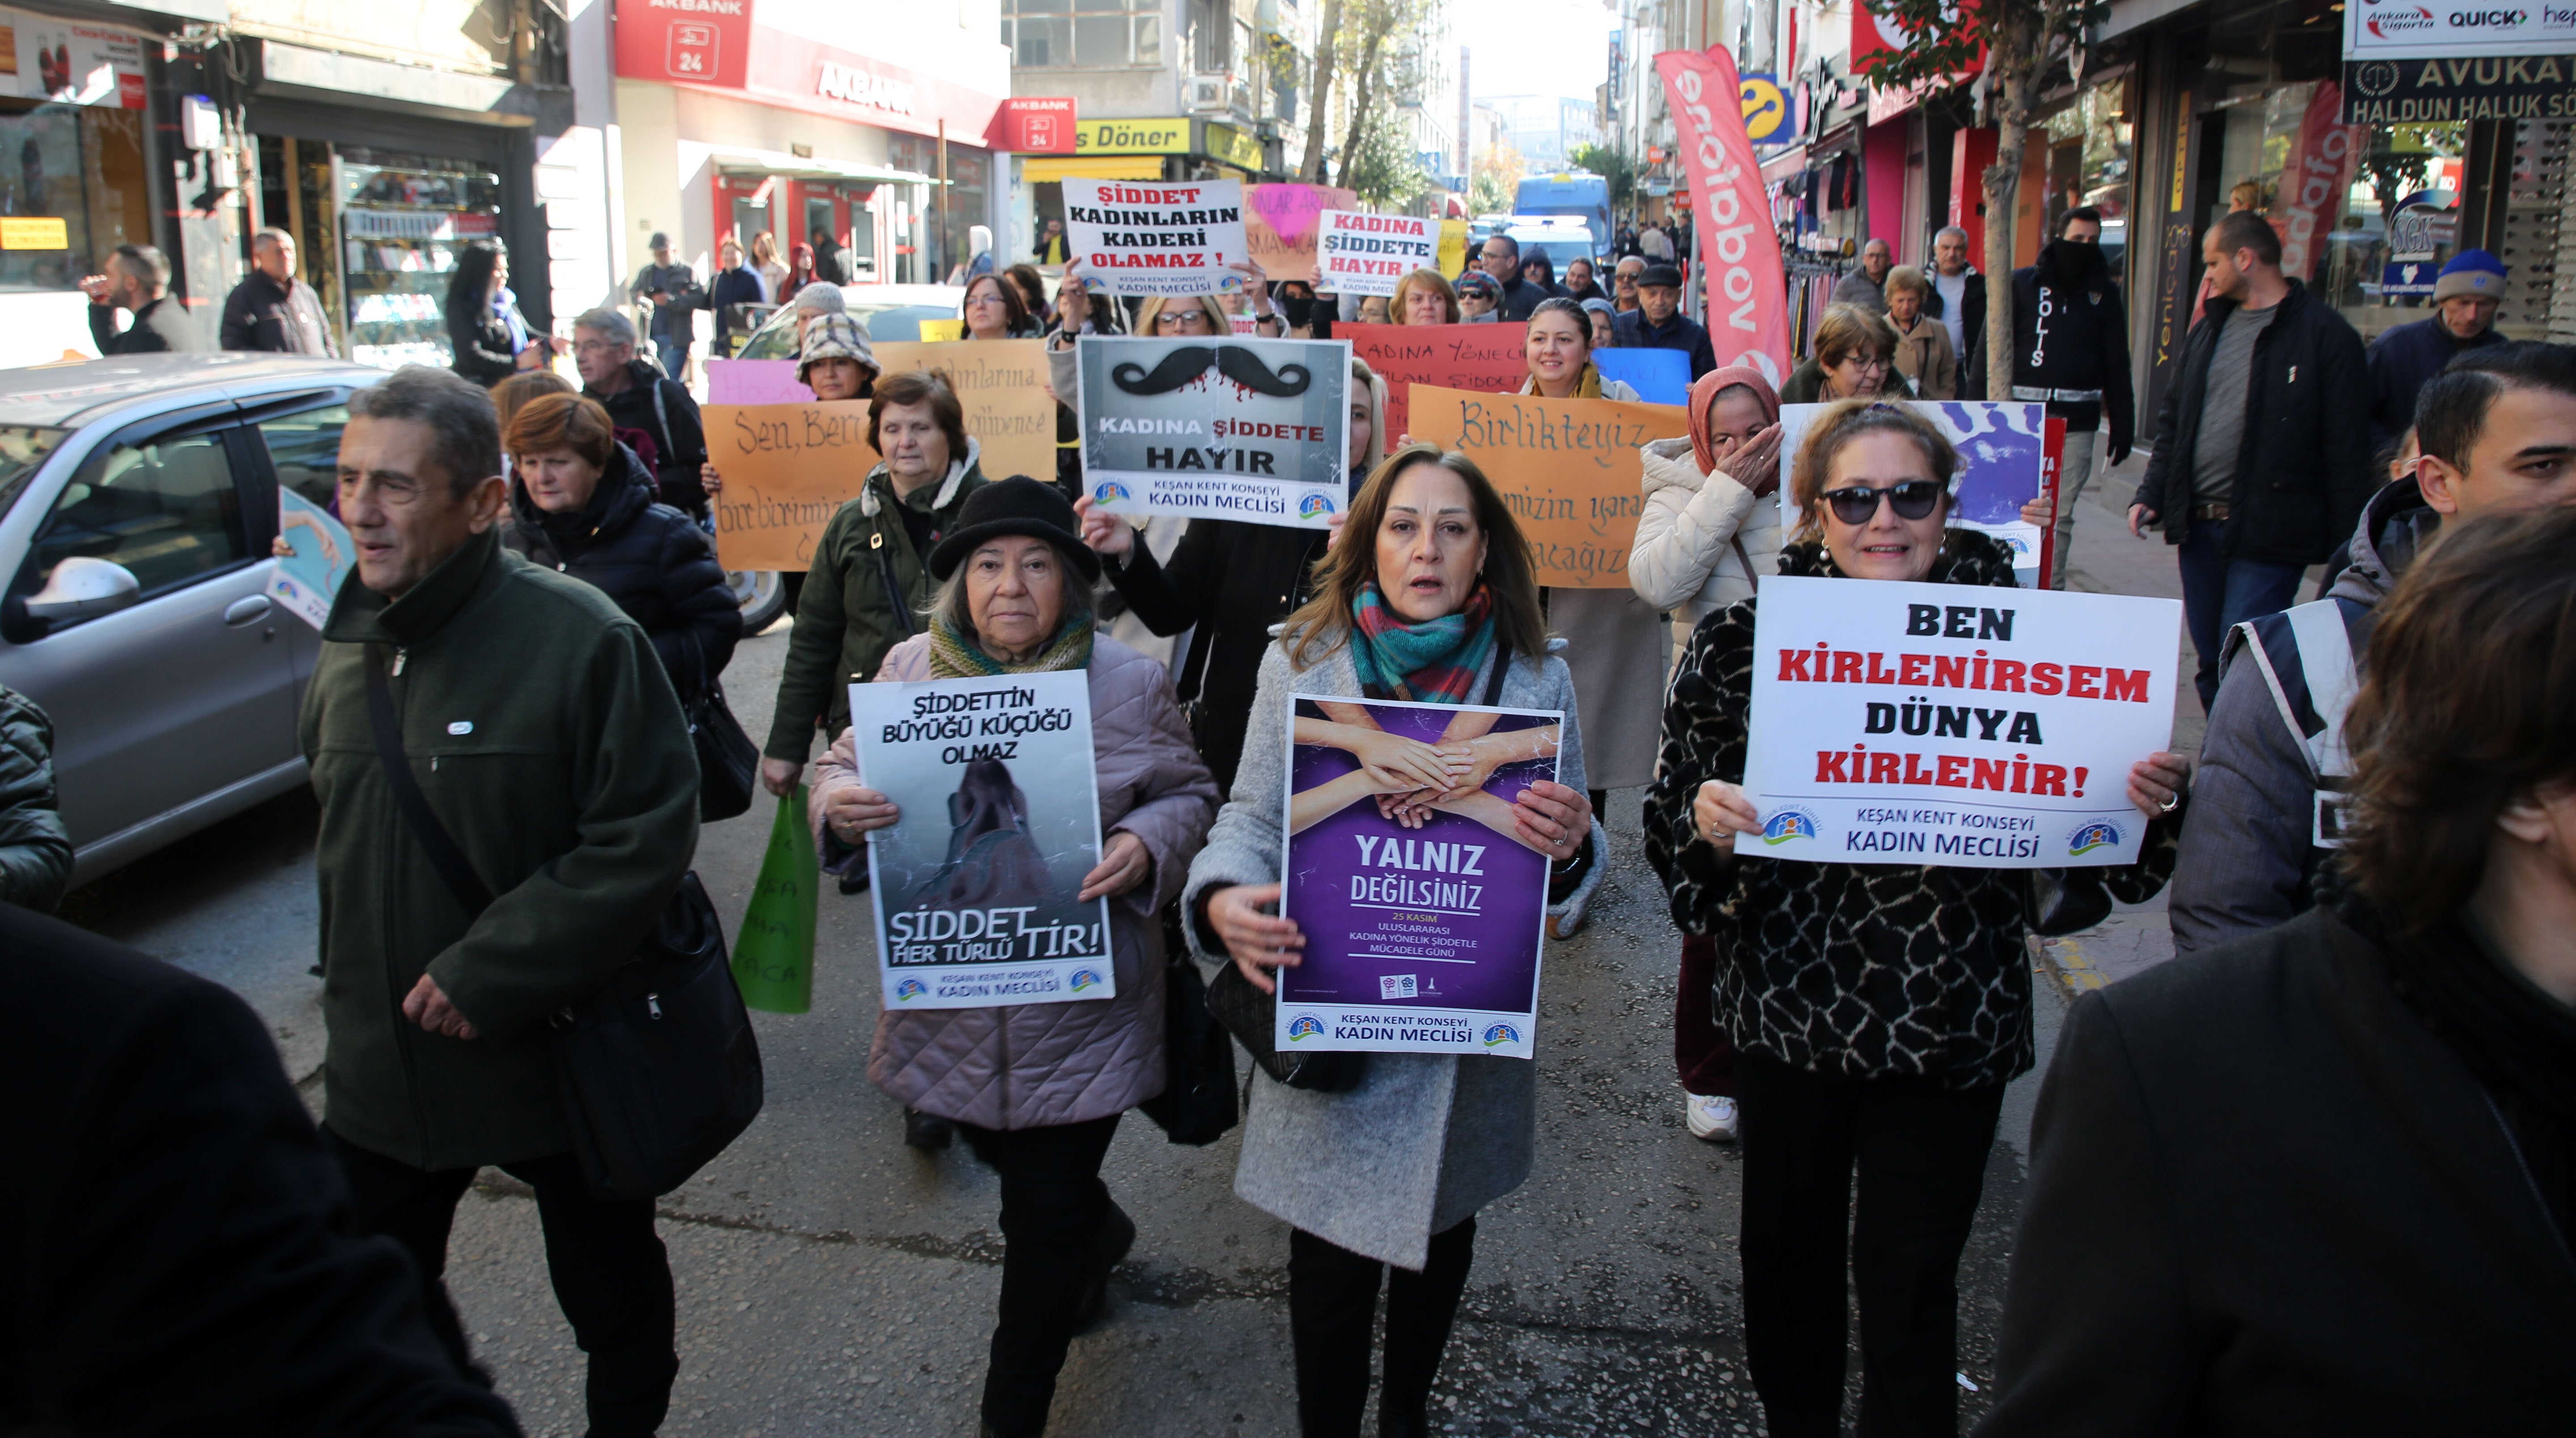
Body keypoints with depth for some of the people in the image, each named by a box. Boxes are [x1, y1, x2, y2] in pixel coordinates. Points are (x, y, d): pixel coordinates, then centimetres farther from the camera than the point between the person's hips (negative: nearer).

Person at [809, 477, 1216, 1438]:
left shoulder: (1129, 683, -8)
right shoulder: (910, 670, -2)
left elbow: (1189, 795, 2)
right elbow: (846, 766, 7)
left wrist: (1147, 845, -20)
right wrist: (838, 805, -17)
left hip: (1080, 1008, -3)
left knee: (1044, 1223, 5)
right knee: (1000, 1151, 26)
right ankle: (1100, 1231, 61)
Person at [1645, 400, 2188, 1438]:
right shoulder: (1748, 637, -5)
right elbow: (1680, 821, -1)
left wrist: (2149, 801, -14)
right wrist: (1704, 824, -23)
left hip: (1950, 1018, -1)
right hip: (1790, 1001, 1)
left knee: (1910, 1275, 7)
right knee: (1787, 1243, 19)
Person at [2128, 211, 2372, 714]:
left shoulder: (2325, 334, -6)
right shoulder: (2210, 330, 15)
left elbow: (2347, 450, -8)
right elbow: (2172, 421, 19)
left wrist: (2347, 544, -11)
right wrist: (2151, 494, 5)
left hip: (2267, 535, -7)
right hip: (2199, 527, 7)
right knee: (2211, 666, 12)